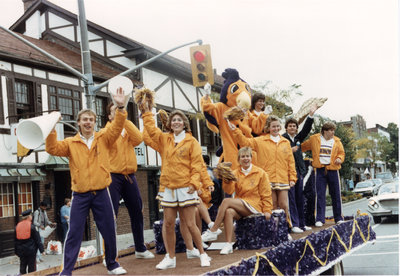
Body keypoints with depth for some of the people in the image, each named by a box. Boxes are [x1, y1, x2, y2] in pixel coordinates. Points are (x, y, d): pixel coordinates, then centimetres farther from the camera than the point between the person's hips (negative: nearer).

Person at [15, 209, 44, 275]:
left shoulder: (17, 226, 2)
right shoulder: (32, 226, -12)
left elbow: (16, 240, 9)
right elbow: (37, 239, -10)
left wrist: (16, 251, 17)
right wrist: (42, 250, -5)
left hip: (21, 250, 4)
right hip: (31, 250, -4)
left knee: (22, 266, 15)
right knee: (31, 267, 4)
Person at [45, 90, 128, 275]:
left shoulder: (103, 138, 5)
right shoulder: (71, 143, 3)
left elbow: (116, 128, -9)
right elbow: (52, 149, -7)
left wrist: (121, 108, -23)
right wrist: (52, 129, -21)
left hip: (101, 193, 1)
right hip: (80, 195, -1)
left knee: (109, 231, 9)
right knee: (74, 233, -1)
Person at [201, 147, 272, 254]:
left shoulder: (260, 173, 5)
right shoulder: (235, 173, 12)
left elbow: (266, 194, 5)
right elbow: (229, 191, -3)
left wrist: (267, 210, -4)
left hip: (254, 207, -3)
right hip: (239, 207, 4)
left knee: (226, 201, -26)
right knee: (228, 212, -33)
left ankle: (213, 231, -21)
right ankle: (229, 245, -30)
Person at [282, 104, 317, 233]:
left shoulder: (297, 138, 17)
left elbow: (306, 129, 6)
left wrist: (311, 114, -1)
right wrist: (290, 151, -17)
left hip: (299, 171, 7)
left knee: (300, 198, 11)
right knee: (291, 198, -7)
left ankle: (301, 223, 17)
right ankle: (294, 224, -7)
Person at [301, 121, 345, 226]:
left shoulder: (336, 141, 9)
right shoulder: (314, 139, 4)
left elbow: (341, 152, 12)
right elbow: (303, 147, 15)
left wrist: (339, 159, -9)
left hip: (333, 169, 2)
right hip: (320, 169, -2)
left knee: (336, 194, 6)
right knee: (320, 195, -3)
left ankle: (338, 218, 18)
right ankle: (319, 219, 1)